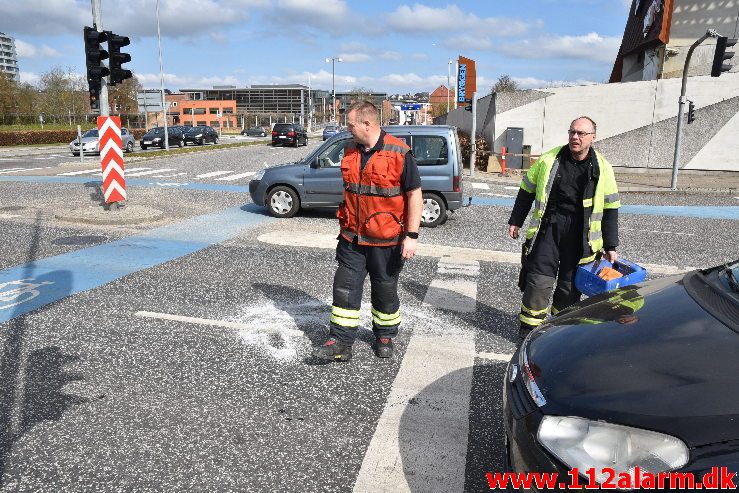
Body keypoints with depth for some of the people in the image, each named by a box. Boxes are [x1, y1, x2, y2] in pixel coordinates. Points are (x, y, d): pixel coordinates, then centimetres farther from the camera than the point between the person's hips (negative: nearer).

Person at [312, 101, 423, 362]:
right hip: (352, 238, 5)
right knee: (345, 287, 2)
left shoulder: (398, 153, -13)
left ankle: (384, 337, 32)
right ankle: (340, 342, 11)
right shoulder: (351, 152, 6)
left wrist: (411, 236, -15)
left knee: (385, 290, 12)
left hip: (386, 240, -5)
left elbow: (414, 195, -12)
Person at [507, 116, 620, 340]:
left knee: (571, 285, 8)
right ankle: (529, 327, 10)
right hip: (548, 227, -1)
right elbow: (527, 191, 12)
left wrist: (610, 247, 5)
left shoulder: (602, 168, 3)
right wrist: (515, 221, 11)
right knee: (539, 280, -5)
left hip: (580, 235, 1)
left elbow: (610, 209, 7)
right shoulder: (549, 159, 3)